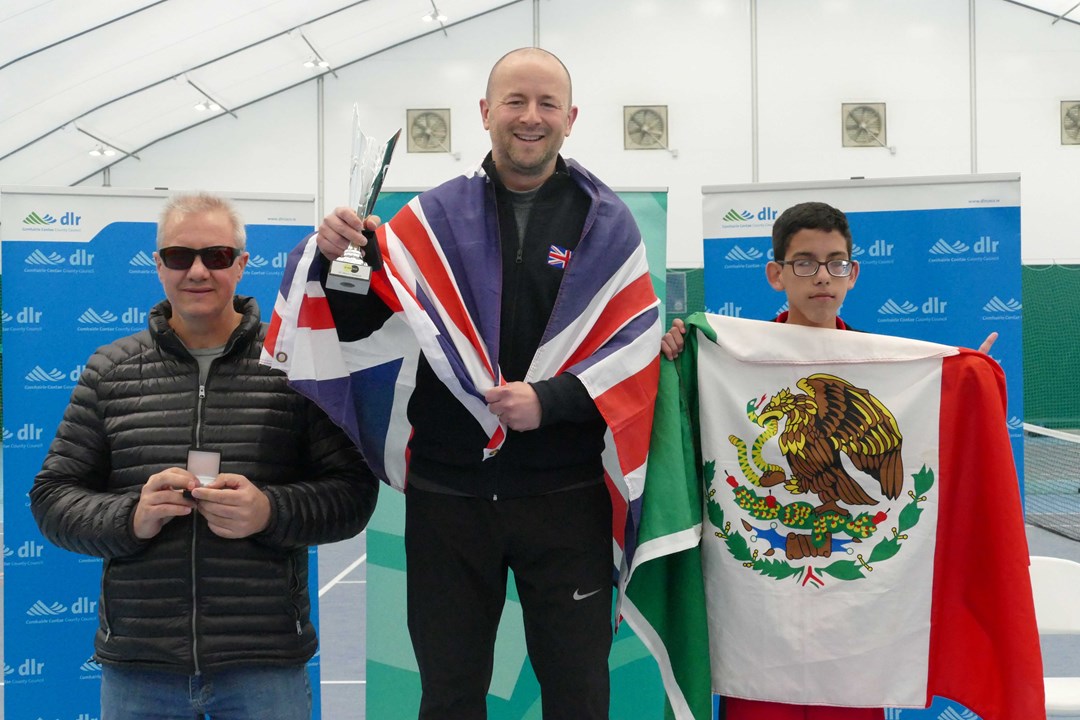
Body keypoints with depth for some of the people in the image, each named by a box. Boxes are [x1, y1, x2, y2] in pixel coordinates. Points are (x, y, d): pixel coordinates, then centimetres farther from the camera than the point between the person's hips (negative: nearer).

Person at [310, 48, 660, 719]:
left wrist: (551, 400, -19)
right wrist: (339, 260, -14)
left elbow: (637, 345, -6)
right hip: (445, 492, 1)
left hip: (565, 497, -1)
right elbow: (358, 326, 6)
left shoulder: (606, 223, 1)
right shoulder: (435, 216, 4)